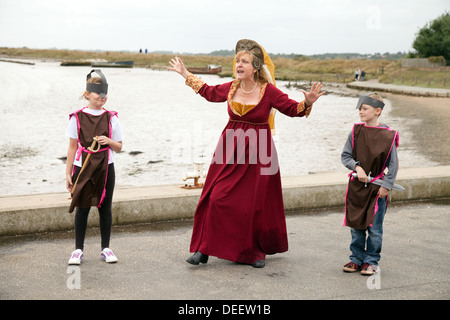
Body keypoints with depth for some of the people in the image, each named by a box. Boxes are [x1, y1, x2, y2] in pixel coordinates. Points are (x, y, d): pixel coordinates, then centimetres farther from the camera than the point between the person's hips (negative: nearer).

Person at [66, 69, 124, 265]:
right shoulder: (77, 118, -2)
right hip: (83, 168, -1)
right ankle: (78, 249, 12)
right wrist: (68, 174, -1)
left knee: (105, 208, 7)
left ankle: (105, 248, 18)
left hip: (105, 168, 1)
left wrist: (108, 141, -15)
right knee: (82, 208, 3)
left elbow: (119, 147, 7)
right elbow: (72, 147, 1)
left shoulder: (111, 118, 2)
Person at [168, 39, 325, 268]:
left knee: (255, 204, 3)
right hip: (230, 149, 3)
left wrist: (307, 103, -22)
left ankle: (257, 251, 23)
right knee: (217, 198, -2)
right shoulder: (230, 88, 2)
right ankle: (204, 248, 8)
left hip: (257, 151, -3)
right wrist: (186, 75, 27)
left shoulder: (269, 92, -10)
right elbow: (210, 93, 21)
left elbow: (292, 109, -2)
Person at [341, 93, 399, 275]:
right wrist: (357, 167, -13)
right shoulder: (356, 132, 0)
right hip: (356, 185, 3)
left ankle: (371, 261, 16)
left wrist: (386, 186, -8)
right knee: (356, 226, 10)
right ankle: (357, 259, 23)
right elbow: (345, 156, 4)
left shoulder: (388, 136, -8)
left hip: (377, 187, -3)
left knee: (374, 228, 2)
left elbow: (393, 164, -3)